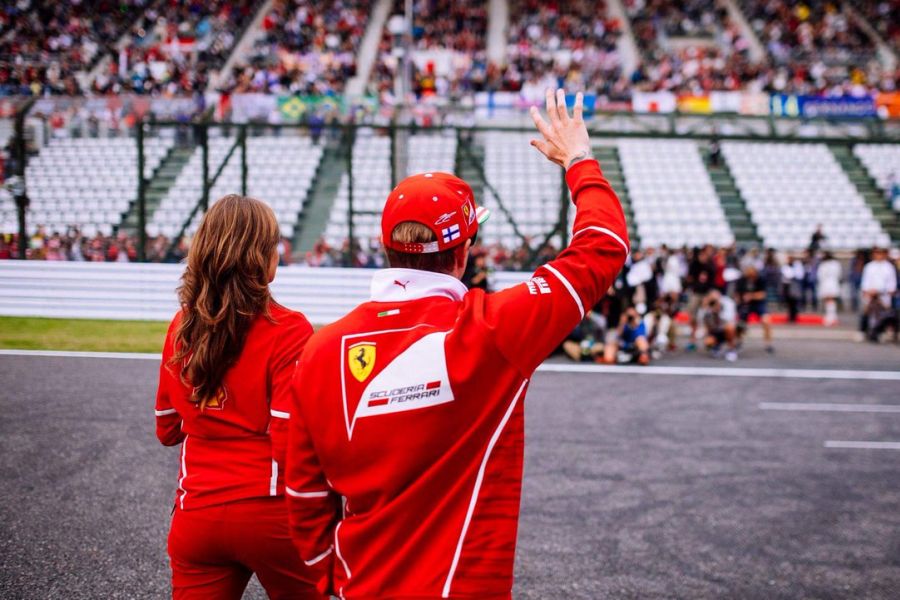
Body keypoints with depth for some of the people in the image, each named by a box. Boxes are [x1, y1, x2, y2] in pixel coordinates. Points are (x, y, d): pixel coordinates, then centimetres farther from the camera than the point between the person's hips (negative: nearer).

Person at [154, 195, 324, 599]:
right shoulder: (287, 332, -14)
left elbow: (168, 430, 11)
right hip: (271, 515, -4)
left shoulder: (182, 327, 1)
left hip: (196, 516, 4)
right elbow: (291, 447, -18)